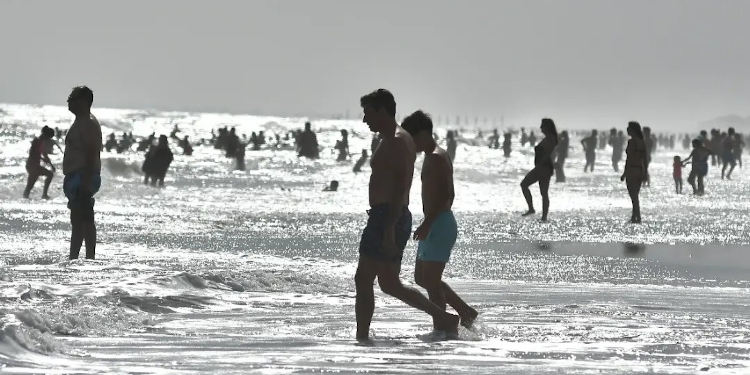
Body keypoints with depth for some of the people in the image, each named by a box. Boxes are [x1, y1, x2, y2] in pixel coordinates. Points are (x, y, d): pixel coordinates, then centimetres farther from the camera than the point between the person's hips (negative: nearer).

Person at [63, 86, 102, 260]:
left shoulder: (89, 124, -14)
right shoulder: (80, 122, 20)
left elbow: (91, 153, -22)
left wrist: (86, 181, -27)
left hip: (83, 178, -11)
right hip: (76, 177, 11)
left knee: (82, 220, -13)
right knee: (78, 221, 12)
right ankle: (73, 259, 15)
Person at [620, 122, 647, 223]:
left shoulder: (632, 141, -14)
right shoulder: (642, 142, 9)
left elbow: (629, 158, -18)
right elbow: (645, 158, 12)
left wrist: (624, 173, -15)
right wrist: (645, 172, 18)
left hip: (632, 170, -8)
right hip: (640, 170, 8)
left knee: (634, 196, -4)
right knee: (635, 195, 17)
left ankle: (638, 218, -8)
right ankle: (634, 217, 22)